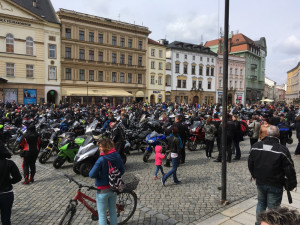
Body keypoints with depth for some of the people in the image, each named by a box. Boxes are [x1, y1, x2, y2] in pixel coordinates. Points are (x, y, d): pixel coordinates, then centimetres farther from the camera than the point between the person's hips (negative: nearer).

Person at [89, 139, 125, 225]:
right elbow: (122, 171, 4)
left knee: (102, 215, 9)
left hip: (103, 191, -6)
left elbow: (92, 175, -23)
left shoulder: (101, 160, -24)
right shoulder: (117, 156, -6)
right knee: (113, 212, 22)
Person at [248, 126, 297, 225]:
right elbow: (289, 169, -13)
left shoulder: (255, 146, -5)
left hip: (260, 182, 4)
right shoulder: (282, 150, -19)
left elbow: (250, 164, 6)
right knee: (273, 207, 10)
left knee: (261, 203, 23)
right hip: (275, 185, -4)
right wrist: (291, 185, 0)